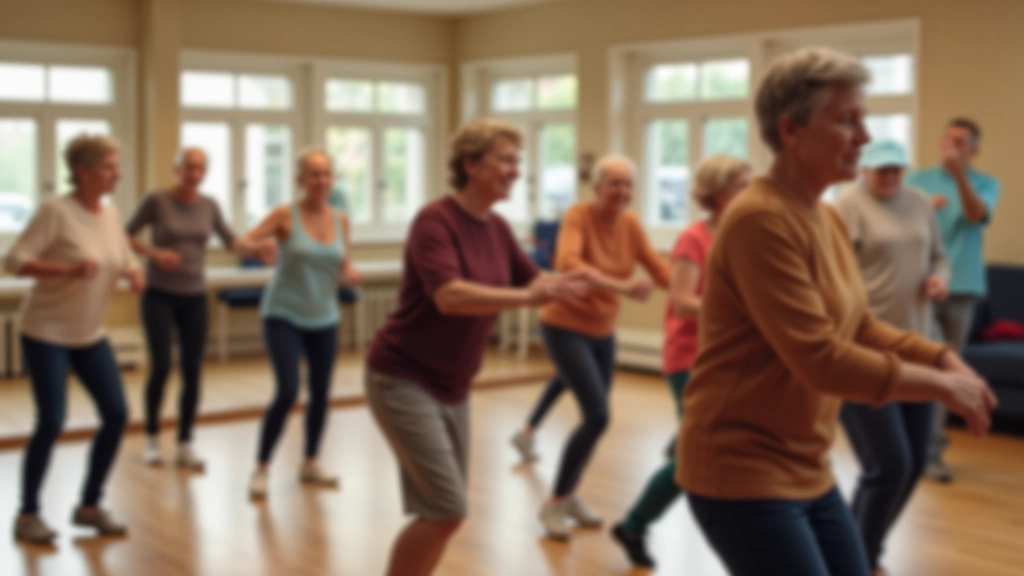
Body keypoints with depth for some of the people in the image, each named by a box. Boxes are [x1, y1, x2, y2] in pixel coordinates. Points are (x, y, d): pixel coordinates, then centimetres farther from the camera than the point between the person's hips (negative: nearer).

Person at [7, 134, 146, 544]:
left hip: (90, 335, 7)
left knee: (116, 415, 0)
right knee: (51, 422, -9)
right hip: (46, 333, -7)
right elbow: (15, 261, -20)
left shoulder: (111, 214, 2)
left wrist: (134, 273, -9)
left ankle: (89, 506, 17)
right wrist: (69, 270, -32)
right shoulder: (56, 211, -17)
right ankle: (28, 514, 10)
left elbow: (125, 260, 15)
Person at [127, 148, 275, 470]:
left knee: (192, 371, 0)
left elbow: (231, 243, 6)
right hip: (160, 295, -3)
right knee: (161, 366, -10)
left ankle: (185, 446, 12)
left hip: (194, 298, 3)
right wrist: (154, 252, -18)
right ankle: (152, 437, 13)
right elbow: (126, 236, -1)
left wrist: (257, 250, -13)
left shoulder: (209, 206, 3)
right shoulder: (157, 201, -8)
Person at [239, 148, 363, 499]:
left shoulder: (340, 220, 2)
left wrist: (351, 275, -16)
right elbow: (243, 243, -9)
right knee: (287, 392, -15)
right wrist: (258, 247, -31)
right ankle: (261, 470, 0)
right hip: (284, 315, -4)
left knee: (320, 393, 8)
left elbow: (345, 267, 7)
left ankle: (310, 464, 27)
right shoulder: (285, 215, -10)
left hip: (324, 318, 5)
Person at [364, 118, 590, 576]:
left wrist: (563, 283, -7)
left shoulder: (497, 229, 6)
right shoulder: (435, 220, -18)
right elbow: (449, 295, -33)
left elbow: (532, 280, 14)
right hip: (403, 380, -8)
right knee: (446, 509, -13)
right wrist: (528, 297, -38)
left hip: (452, 387, 8)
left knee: (442, 511, 11)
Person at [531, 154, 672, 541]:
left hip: (603, 332, 7)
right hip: (566, 327, -7)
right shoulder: (578, 216, -20)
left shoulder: (631, 225, -2)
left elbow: (660, 269, -4)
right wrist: (621, 286, -49)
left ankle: (570, 495, 34)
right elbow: (567, 262, -38)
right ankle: (554, 503, 0)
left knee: (594, 417, 13)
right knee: (597, 415, -16)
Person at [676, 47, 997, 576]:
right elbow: (820, 359, -24)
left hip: (806, 470, 9)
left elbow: (860, 328, 16)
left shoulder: (827, 218, 8)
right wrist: (942, 386, -15)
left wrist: (943, 358, 0)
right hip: (742, 471, -9)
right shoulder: (761, 220, -21)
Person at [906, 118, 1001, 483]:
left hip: (962, 288, 2)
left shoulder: (985, 184, 5)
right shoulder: (918, 181, 6)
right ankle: (931, 449, -7)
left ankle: (928, 445, 21)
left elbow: (977, 214, -15)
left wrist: (960, 174, -29)